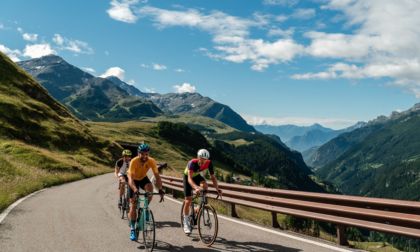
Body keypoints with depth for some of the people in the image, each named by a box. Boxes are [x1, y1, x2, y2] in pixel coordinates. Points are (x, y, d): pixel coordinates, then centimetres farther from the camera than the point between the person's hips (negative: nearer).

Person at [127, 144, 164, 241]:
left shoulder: (151, 161, -25)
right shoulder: (134, 162, -34)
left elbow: (157, 176, -25)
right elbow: (131, 178, -42)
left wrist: (160, 189, -39)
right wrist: (135, 190, -57)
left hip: (143, 178, 2)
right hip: (134, 179, -2)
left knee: (150, 189, -33)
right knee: (133, 205, -7)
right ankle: (132, 230, 3)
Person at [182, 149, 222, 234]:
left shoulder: (209, 163, -27)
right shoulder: (192, 163, -38)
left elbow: (213, 177, -20)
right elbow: (189, 179, -45)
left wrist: (218, 189, -32)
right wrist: (196, 188, -63)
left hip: (197, 176, 3)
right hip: (187, 177, -3)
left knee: (205, 186, -31)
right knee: (188, 201, -8)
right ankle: (186, 224, 7)